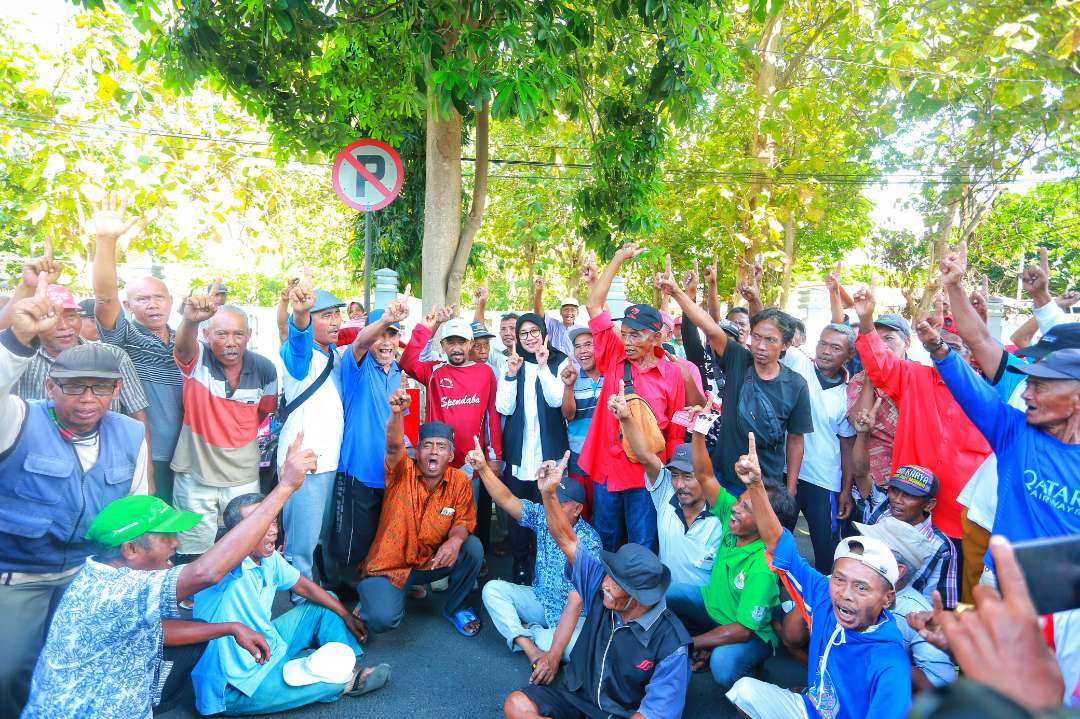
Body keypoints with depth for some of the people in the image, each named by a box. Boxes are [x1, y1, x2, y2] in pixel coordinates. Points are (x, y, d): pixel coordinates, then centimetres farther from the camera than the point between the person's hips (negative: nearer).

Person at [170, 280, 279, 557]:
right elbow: (183, 346, -39)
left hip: (243, 476, 2)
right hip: (195, 474, -1)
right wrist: (190, 320, -59)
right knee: (195, 555, 13)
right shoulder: (197, 360, -13)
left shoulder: (264, 369, -7)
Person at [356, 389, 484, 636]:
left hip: (432, 561, 3)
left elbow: (463, 522, -4)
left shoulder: (460, 481, -7)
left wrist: (455, 540, -29)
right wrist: (397, 413, -54)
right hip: (390, 564, -3)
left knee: (473, 547, -22)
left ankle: (456, 608, 5)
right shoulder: (403, 472, -13)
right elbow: (394, 446, -34)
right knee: (382, 620, -26)